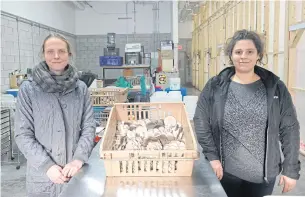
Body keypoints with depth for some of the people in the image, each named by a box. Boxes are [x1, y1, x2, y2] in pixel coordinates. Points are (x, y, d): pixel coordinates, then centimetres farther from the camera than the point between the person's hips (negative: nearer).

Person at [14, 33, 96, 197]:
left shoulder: (81, 88, 0)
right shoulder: (28, 89, -7)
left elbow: (88, 127, 0)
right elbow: (23, 134, -6)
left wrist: (78, 159, -14)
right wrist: (47, 165, -15)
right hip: (42, 174, -2)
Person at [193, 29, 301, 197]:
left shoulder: (275, 88, -3)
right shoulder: (215, 87, -5)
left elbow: (289, 130, -1)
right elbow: (201, 122, -3)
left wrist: (291, 169, -4)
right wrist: (212, 156, -9)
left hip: (264, 173, 1)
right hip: (227, 171, 0)